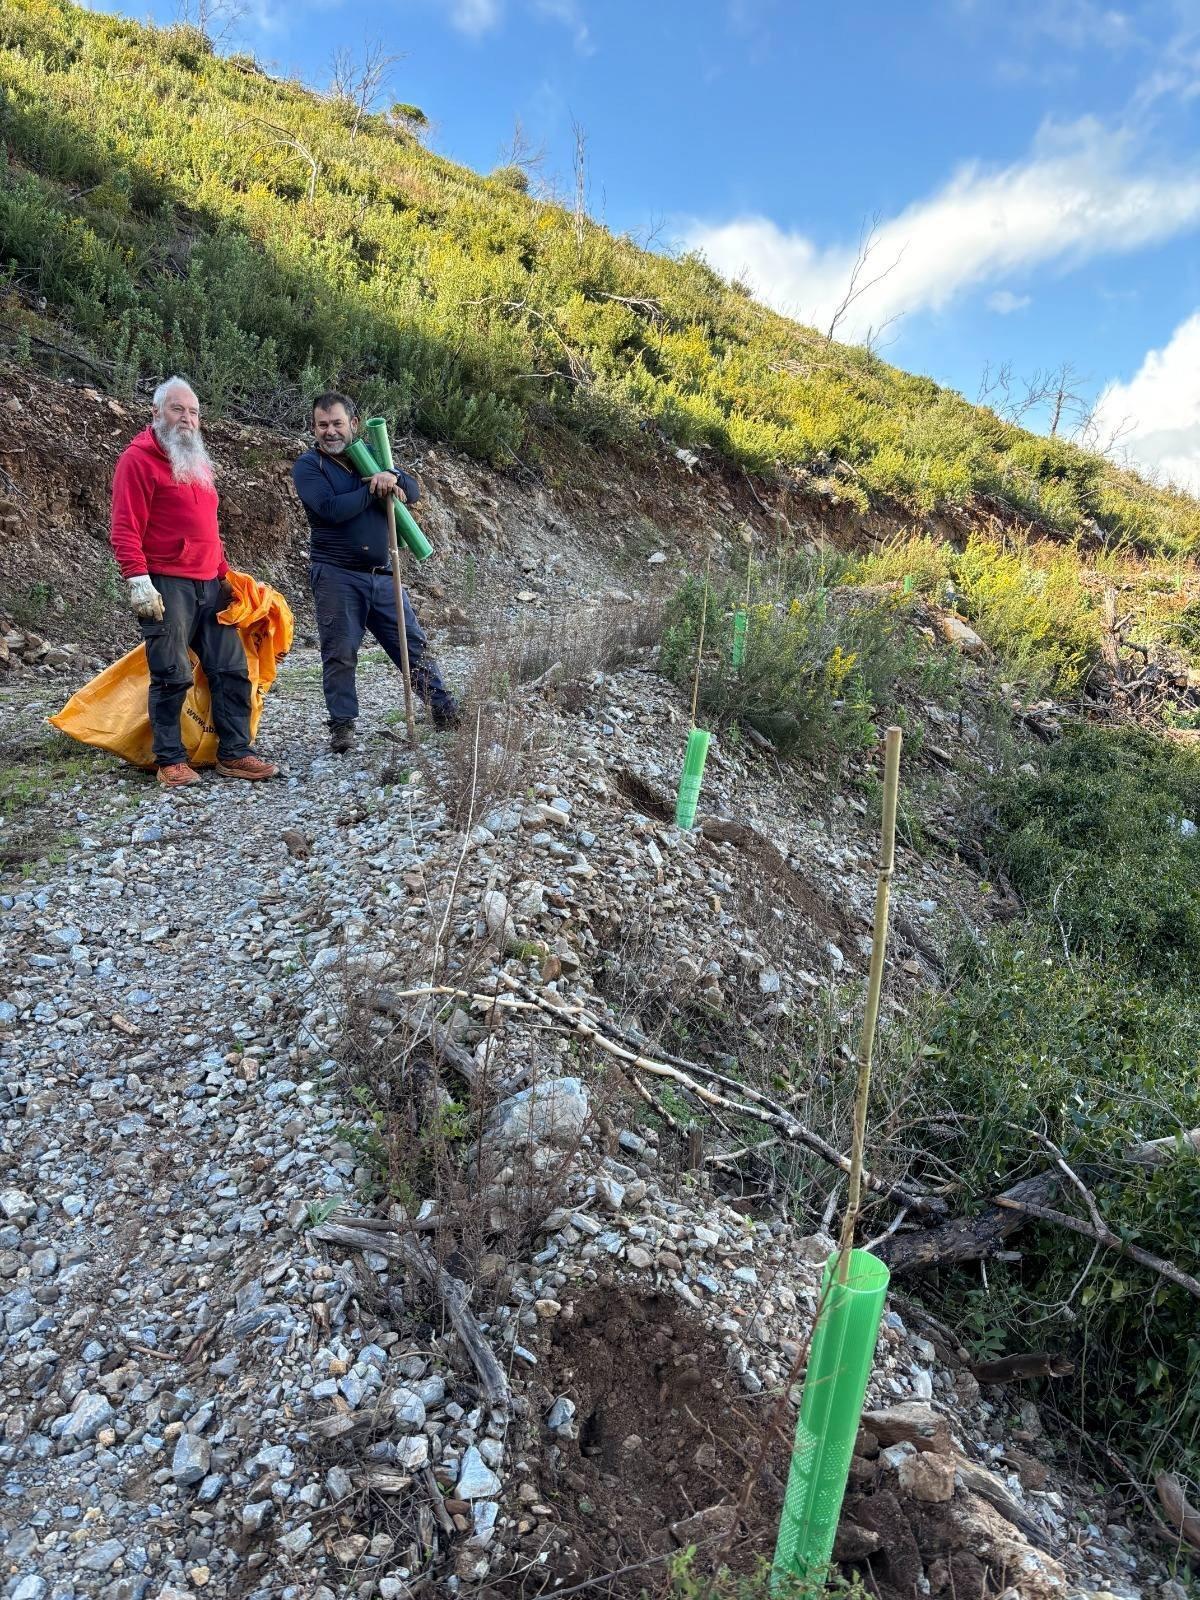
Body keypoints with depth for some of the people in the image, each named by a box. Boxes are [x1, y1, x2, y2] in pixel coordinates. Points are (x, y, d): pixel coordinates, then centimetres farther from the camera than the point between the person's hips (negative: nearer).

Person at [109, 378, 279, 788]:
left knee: (232, 669, 3)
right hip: (166, 585, -7)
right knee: (172, 675, -6)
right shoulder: (138, 459, -4)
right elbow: (125, 529, -11)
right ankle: (170, 761, 3)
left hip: (209, 585, 8)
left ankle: (234, 753, 9)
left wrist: (225, 574, 19)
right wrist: (139, 582, -19)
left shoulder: (196, 461, 21)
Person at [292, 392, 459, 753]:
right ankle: (342, 725, 9)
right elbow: (330, 509, -20)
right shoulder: (307, 466, -3)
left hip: (383, 574, 4)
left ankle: (445, 710, 14)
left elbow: (414, 491, 3)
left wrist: (392, 478, -19)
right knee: (340, 654, -2)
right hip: (337, 576, -4)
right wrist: (374, 489, -14)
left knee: (414, 644, 7)